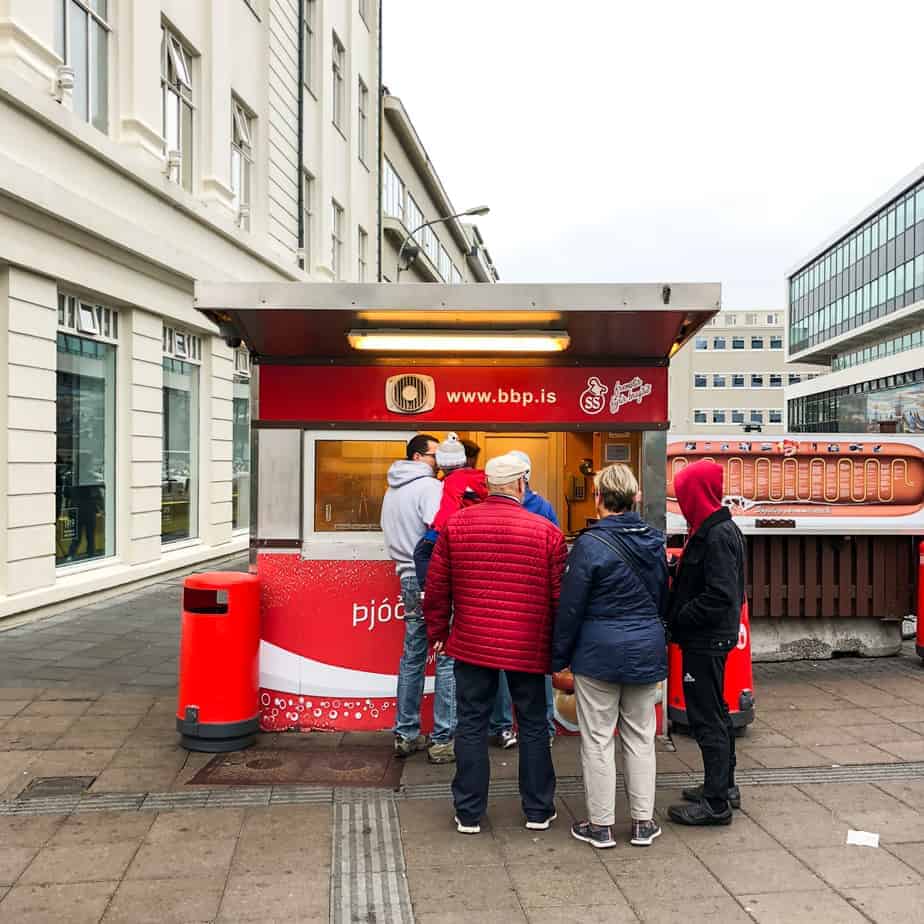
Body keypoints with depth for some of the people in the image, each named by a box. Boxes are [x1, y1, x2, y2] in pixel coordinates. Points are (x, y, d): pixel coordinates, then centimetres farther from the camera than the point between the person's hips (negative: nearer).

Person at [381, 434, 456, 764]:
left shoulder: (392, 491, 16)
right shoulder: (430, 486, -10)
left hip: (408, 579, 8)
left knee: (412, 655, 15)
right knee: (448, 657, -2)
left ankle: (406, 734, 22)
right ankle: (443, 740, 1)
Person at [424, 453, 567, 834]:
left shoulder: (455, 524, -2)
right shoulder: (546, 531, -7)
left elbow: (436, 588, 2)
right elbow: (559, 596, -3)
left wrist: (438, 632, 14)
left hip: (471, 643, 1)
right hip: (529, 647, -1)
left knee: (472, 725, 11)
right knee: (533, 725, 14)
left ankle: (468, 814, 19)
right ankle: (538, 810, 25)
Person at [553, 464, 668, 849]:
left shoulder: (591, 544, -15)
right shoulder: (655, 541, 4)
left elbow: (570, 607, -13)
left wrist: (559, 657, -3)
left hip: (599, 653, -5)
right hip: (647, 651, 6)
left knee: (597, 740, 6)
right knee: (640, 737, 15)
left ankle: (601, 825, 15)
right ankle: (643, 823, 23)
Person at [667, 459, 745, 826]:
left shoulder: (717, 536, -20)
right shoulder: (716, 529, 12)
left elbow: (719, 596, -26)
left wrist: (678, 620, -17)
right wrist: (677, 617, 7)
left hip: (707, 642, -10)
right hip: (709, 638, 10)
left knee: (707, 718, -2)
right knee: (715, 713, 20)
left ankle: (716, 803, 8)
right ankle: (724, 786, 33)